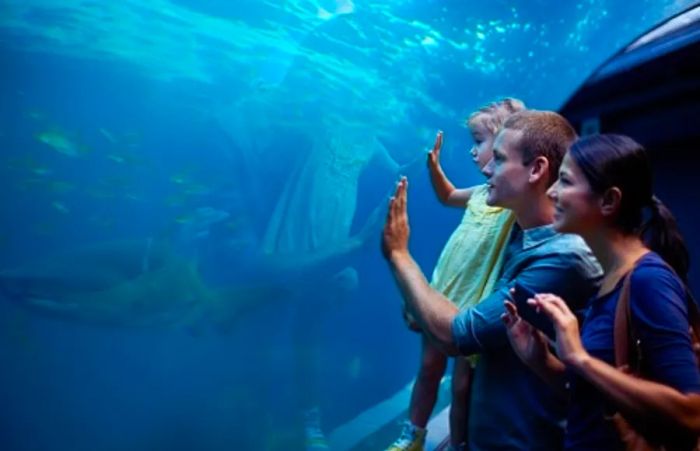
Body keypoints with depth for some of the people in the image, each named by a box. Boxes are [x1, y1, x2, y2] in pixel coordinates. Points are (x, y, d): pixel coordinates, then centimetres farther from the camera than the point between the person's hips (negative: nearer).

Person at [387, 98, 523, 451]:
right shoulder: (483, 192, 5)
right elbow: (448, 196, 25)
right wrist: (433, 164, 10)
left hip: (474, 307, -7)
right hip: (443, 294, 8)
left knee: (462, 384, 7)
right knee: (428, 370, 20)